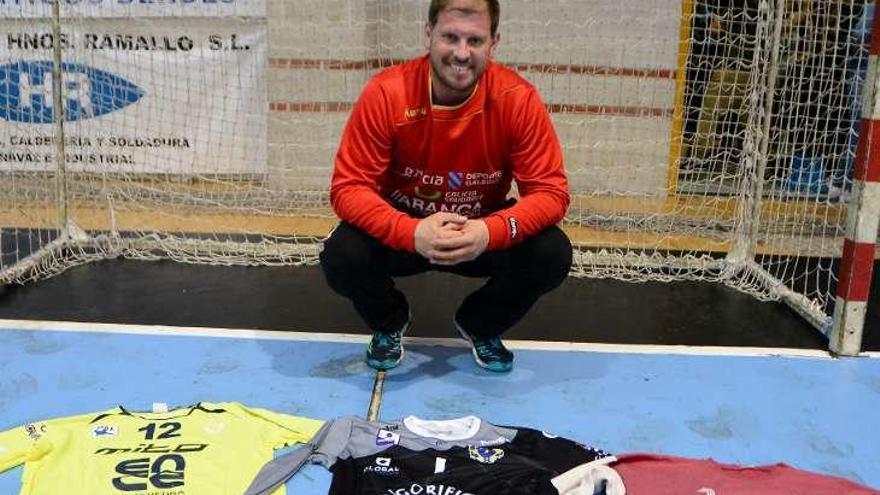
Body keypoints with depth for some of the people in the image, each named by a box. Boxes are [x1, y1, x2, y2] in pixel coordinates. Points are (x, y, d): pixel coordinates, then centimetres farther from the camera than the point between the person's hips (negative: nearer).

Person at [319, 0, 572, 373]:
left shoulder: (518, 99, -20)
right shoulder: (385, 94, -23)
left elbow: (550, 190, -19)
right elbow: (348, 187, -22)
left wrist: (491, 232, -40)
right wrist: (411, 232, -41)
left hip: (484, 233, 1)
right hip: (403, 232, -1)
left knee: (552, 254, -25)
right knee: (341, 257, -29)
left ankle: (480, 326, 10)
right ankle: (389, 323, 10)